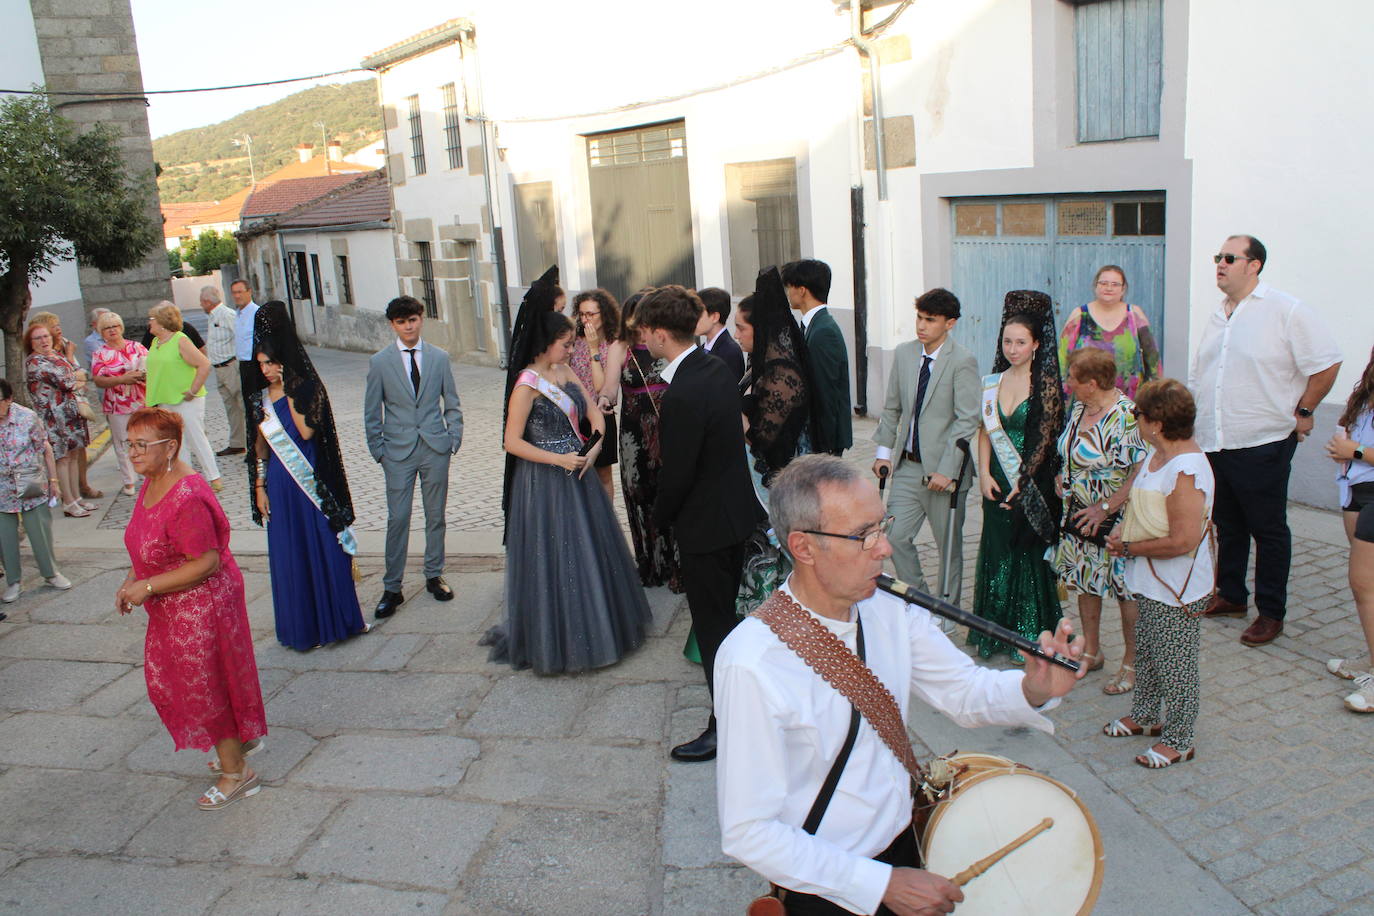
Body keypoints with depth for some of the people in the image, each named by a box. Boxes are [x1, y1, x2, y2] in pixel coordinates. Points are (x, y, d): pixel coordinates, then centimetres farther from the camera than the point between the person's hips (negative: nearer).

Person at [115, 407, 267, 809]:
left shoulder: (187, 498, -30)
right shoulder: (152, 482, 2)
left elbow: (207, 562, -28)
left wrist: (147, 586, -23)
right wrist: (132, 580, 4)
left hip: (200, 606, -10)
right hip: (171, 610, 10)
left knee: (206, 687, 5)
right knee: (167, 681, 23)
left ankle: (236, 772, 24)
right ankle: (241, 738, 42)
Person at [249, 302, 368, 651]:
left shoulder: (309, 388, -6)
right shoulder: (261, 398, 5)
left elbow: (307, 431, -19)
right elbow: (260, 446, 9)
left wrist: (291, 395, -16)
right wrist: (259, 488, 7)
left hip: (311, 479, -3)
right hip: (280, 483, 3)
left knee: (324, 548, 5)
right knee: (289, 554, 8)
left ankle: (336, 618, 19)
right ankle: (301, 626, 18)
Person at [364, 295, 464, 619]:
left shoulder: (439, 358, 3)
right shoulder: (380, 362, -1)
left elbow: (452, 404, 10)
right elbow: (372, 412, 3)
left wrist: (454, 439, 2)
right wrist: (378, 450, -1)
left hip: (436, 448, 2)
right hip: (398, 451, -1)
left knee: (436, 516, 10)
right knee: (397, 519, -1)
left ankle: (434, 576, 26)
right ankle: (392, 588, 9)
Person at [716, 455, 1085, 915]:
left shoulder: (892, 609, -9)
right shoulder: (752, 664, -26)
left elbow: (965, 691, 0)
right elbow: (747, 833, -22)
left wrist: (1034, 689, -20)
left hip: (905, 843, 5)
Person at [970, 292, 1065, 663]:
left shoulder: (1046, 383, -8)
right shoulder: (992, 382, 7)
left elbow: (1045, 438, -11)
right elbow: (985, 431, 8)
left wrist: (1022, 483, -14)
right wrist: (984, 474, -4)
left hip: (1033, 485, -5)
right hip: (997, 482, 5)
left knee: (1029, 555, 2)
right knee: (996, 553, 9)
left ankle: (1030, 638, 14)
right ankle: (995, 632, 21)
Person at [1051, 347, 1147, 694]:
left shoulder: (1126, 416, -22)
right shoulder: (1079, 408, 5)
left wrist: (1105, 508, -23)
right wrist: (1062, 478, 7)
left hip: (1116, 520, -8)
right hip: (1078, 513, 8)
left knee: (1126, 591, 4)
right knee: (1085, 583, 17)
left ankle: (1132, 663, 20)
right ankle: (1091, 652, 33)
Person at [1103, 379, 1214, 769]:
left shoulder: (1186, 472, -28)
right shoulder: (1156, 455, 2)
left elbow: (1183, 541, -29)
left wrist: (1128, 548, -19)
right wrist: (1124, 529, 1)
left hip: (1176, 590, -10)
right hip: (1152, 581, 10)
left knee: (1174, 662, 6)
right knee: (1146, 651, 24)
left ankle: (1177, 740, 23)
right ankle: (1145, 716, 43)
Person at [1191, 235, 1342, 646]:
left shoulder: (1287, 311, -11)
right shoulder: (1218, 316, 12)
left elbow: (1327, 363, -10)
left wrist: (1303, 411, -7)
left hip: (1262, 445, -7)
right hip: (1213, 443, 7)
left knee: (1268, 530, 4)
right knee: (1228, 526, 17)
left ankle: (1271, 613, 15)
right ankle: (1231, 596, 31)